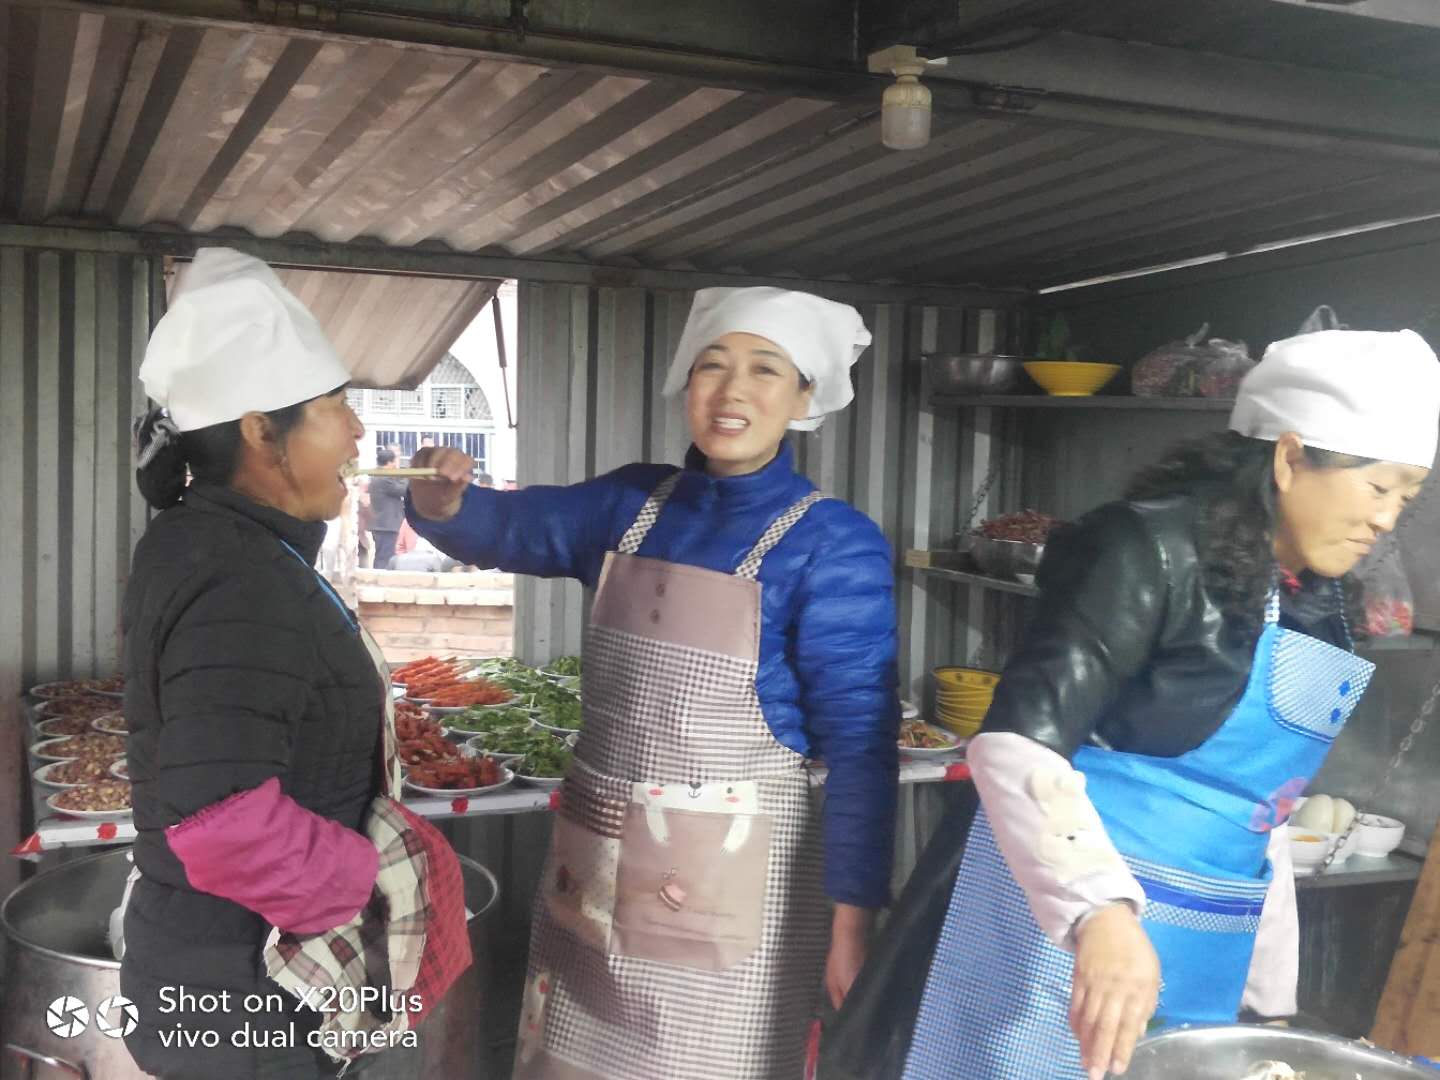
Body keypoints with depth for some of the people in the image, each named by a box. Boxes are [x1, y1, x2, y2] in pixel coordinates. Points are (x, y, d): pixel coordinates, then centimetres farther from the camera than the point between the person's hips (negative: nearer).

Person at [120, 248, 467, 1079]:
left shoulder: (209, 540, 5)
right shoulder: (240, 587, -27)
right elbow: (225, 828, -36)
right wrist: (368, 879, -21)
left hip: (224, 956, 9)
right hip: (244, 992, -9)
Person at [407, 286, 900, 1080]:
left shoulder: (833, 544, -11)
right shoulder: (631, 504, 4)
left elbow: (857, 737, -11)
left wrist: (852, 912, -12)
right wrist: (442, 499, -19)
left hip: (727, 873, -5)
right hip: (593, 858, 5)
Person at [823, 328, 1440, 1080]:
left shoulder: (1324, 609, 10)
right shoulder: (1154, 550, -14)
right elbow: (1017, 743, -24)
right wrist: (1101, 908, -37)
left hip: (1203, 952, 8)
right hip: (1061, 913, -7)